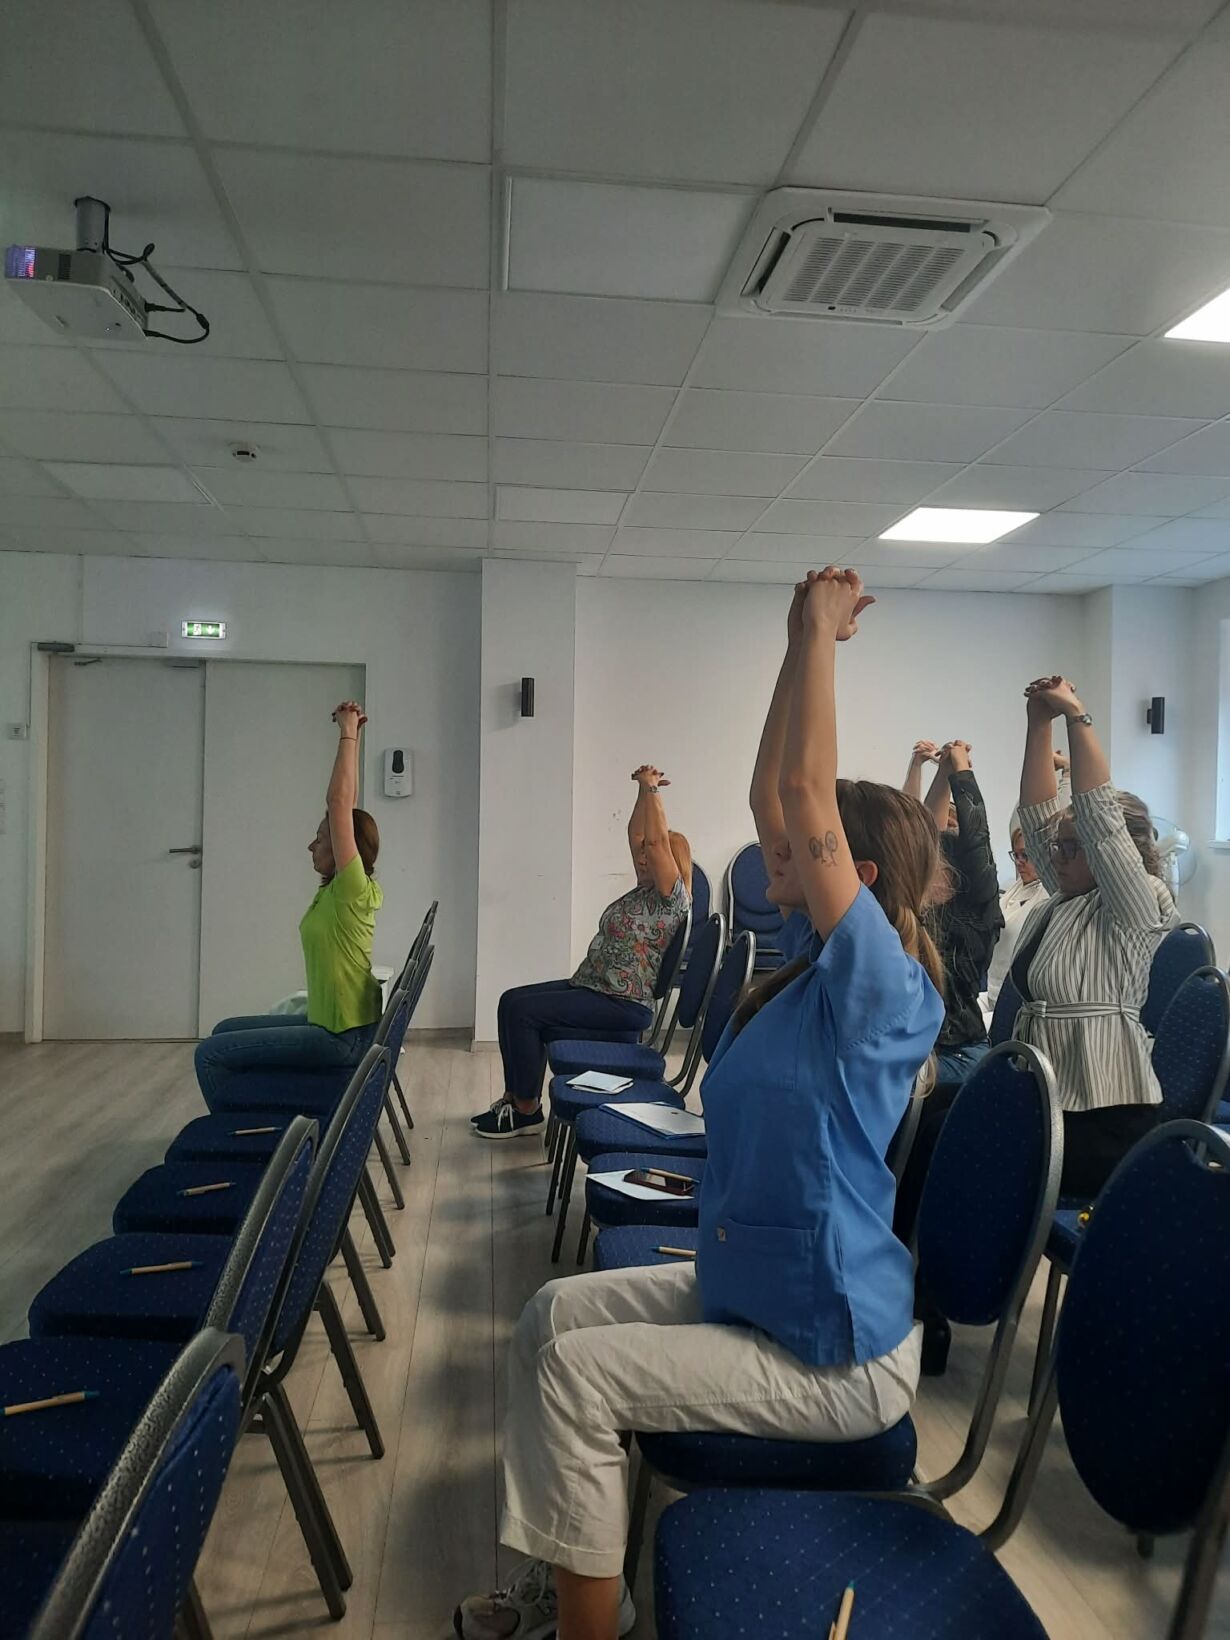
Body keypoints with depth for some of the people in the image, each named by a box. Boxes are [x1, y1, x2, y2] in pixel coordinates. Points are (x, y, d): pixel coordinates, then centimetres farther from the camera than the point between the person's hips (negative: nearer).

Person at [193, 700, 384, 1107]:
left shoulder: (353, 890, -17)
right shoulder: (337, 890, 7)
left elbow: (339, 801, -23)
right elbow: (345, 805, 8)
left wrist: (348, 734, -18)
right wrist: (351, 736, 8)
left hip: (342, 1039, -10)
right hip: (329, 1024, 10)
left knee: (210, 1055, -7)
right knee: (226, 1031, 21)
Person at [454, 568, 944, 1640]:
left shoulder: (886, 991, -23)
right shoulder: (818, 978, 1)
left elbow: (807, 792, -30)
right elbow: (775, 792, 0)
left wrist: (821, 632, -23)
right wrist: (801, 645, -3)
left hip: (833, 1358, -9)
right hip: (745, 1289, 9)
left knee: (574, 1370, -12)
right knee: (553, 1314, 5)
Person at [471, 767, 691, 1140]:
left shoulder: (673, 897, -13)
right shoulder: (646, 887, 13)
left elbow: (658, 841, -24)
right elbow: (636, 836, 16)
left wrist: (652, 790, -17)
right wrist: (644, 791, 7)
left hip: (623, 1005, -10)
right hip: (591, 986, 10)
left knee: (523, 1010, -18)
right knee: (512, 1001, 4)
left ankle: (527, 1109, -6)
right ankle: (514, 1097, 8)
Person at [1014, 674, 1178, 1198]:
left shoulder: (1136, 906, -9)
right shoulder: (1064, 899, 13)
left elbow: (1097, 813, -20)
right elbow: (1037, 813, 11)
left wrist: (1076, 714, -17)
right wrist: (1039, 724, 4)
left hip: (1102, 1114, -8)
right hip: (1048, 1100, 8)